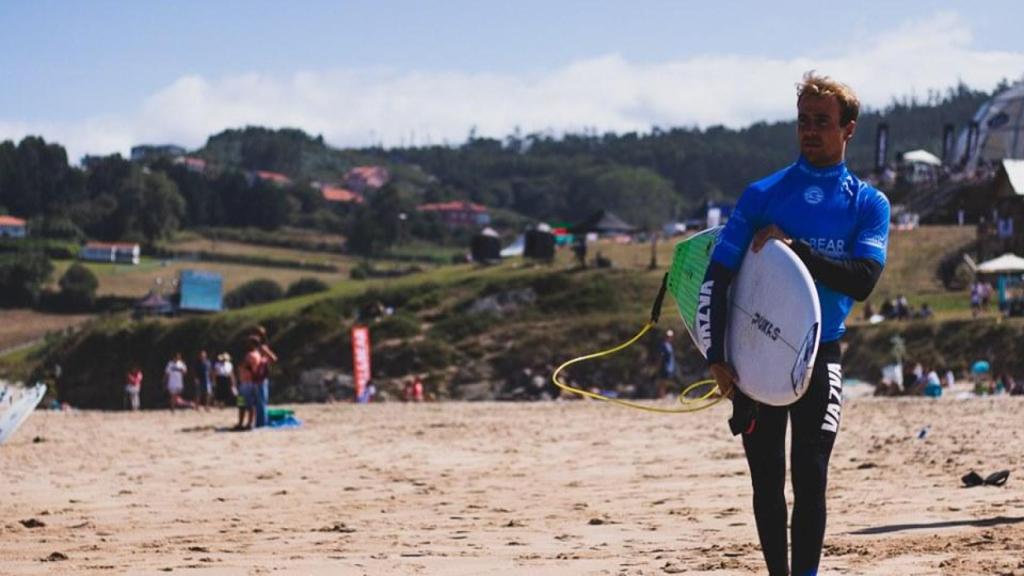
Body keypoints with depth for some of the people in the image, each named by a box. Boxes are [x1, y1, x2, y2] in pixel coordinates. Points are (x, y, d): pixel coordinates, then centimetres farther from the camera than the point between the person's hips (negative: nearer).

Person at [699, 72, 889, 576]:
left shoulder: (869, 204, 3)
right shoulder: (763, 194, 3)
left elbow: (861, 281, -12)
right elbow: (716, 278, 1)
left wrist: (795, 247, -20)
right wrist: (716, 357, -8)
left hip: (820, 354, -1)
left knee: (810, 476, -9)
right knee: (767, 479, 4)